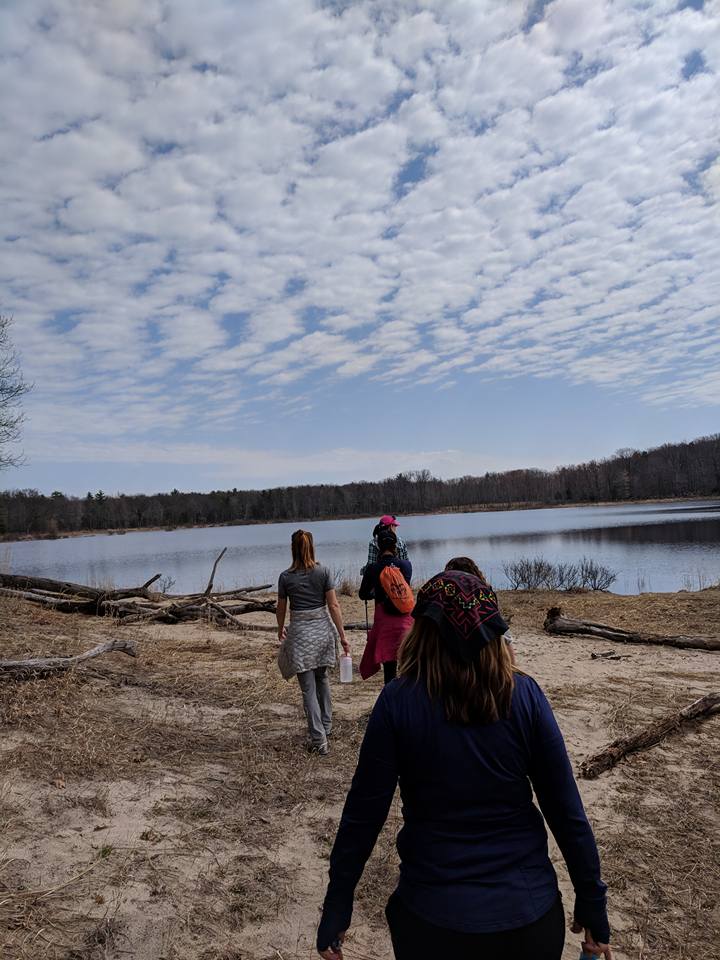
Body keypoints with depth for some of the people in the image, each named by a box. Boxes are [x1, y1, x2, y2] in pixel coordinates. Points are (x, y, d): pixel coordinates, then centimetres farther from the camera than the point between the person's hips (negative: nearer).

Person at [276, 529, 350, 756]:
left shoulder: (286, 577, -6)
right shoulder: (323, 572, -5)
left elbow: (281, 608, 5)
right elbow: (334, 606, -6)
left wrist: (280, 630, 24)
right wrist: (342, 636, -1)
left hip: (300, 633, -2)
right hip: (322, 629, 2)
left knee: (308, 688, 4)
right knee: (322, 678, 23)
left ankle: (319, 740, 2)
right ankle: (326, 726, 34)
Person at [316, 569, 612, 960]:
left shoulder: (397, 701, -16)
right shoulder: (524, 695, -12)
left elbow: (363, 815, -11)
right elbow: (567, 813, -8)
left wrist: (336, 909, 1)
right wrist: (592, 907, 5)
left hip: (433, 917, -1)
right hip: (531, 912, 2)